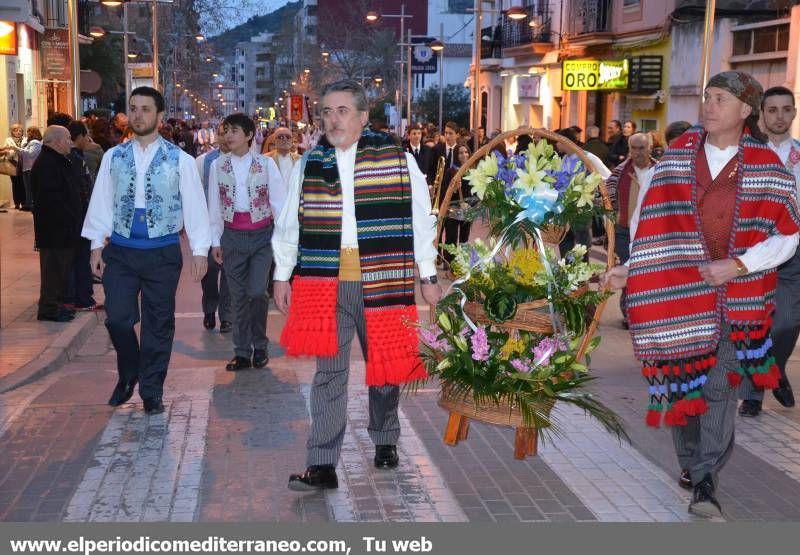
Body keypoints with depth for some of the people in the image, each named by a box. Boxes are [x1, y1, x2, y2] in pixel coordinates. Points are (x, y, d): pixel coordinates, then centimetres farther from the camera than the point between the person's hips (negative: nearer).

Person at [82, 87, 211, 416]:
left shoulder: (180, 160, -2)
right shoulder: (113, 157, 4)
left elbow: (194, 205, -3)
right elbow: (101, 201, 7)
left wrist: (199, 250, -6)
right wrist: (97, 244, 3)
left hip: (163, 253, -1)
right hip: (121, 251, 2)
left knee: (158, 324, 6)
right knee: (118, 318, -1)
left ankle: (152, 391, 20)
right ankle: (128, 375, 26)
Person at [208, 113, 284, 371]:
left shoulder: (266, 163, -2)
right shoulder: (218, 165, 3)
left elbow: (279, 201, -2)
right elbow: (214, 206, 7)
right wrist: (215, 240, 5)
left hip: (262, 235, -2)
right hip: (232, 236, 2)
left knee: (257, 291, -10)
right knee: (238, 296, 5)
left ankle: (259, 346, 11)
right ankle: (242, 352, 15)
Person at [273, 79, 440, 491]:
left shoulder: (397, 160, 1)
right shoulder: (309, 164, 8)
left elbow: (420, 221, 4)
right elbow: (289, 224, 13)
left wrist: (428, 276, 3)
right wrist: (282, 275, 11)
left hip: (383, 279, -1)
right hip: (324, 282, 1)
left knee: (385, 364, 11)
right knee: (328, 371, -1)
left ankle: (385, 441, 34)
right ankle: (322, 465, 1)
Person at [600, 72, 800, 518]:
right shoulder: (679, 155, 3)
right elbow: (653, 220, 3)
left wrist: (738, 266, -14)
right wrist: (631, 268, -6)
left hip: (738, 292, -2)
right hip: (681, 288, 2)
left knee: (720, 384, -5)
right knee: (682, 376, 8)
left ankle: (706, 482, 0)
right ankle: (691, 462, 27)